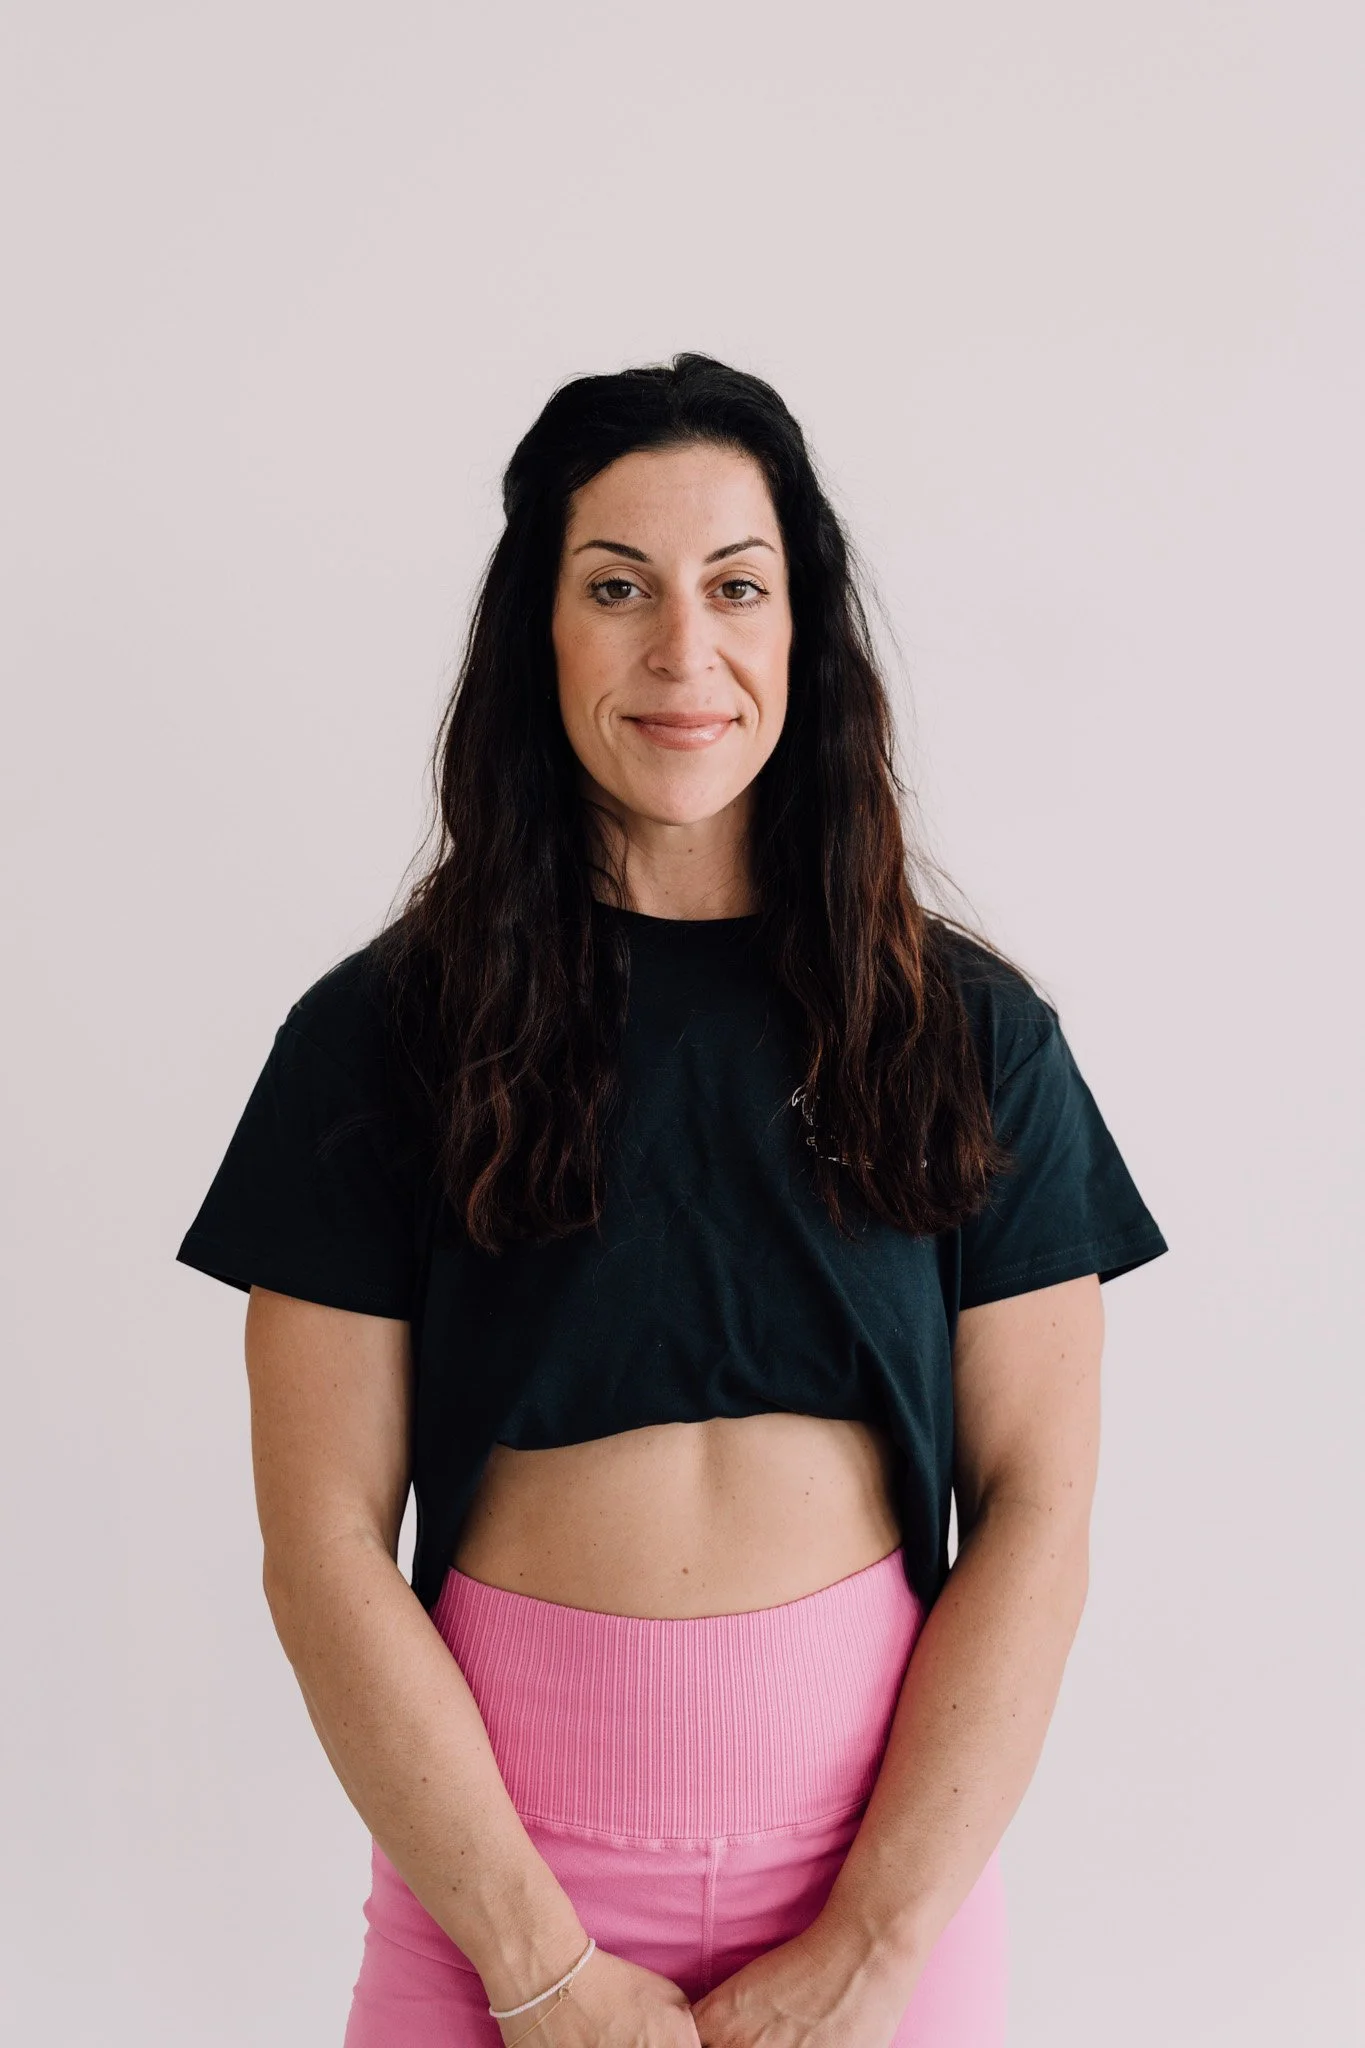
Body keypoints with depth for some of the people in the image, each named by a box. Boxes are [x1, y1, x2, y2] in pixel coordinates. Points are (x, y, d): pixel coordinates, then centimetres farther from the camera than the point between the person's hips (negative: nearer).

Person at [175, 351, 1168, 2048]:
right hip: (489, 1826, -1)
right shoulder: (378, 1033, -4)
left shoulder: (969, 1034, -1)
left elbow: (1033, 1509, -4)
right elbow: (325, 1539, -7)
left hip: (886, 1817, 1)